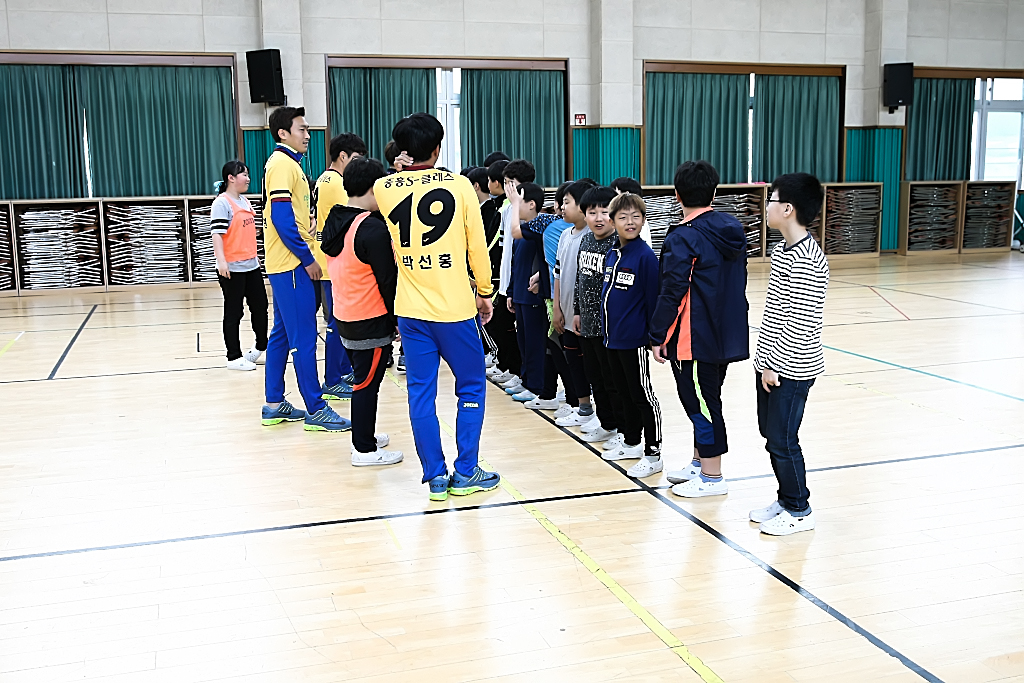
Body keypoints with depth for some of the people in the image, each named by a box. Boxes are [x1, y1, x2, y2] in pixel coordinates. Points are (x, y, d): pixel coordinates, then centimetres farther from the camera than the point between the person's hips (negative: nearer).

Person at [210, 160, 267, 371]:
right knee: (234, 313, 0)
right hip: (232, 268, -8)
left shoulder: (245, 201, 14)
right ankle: (234, 357, 8)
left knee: (260, 307, 14)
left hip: (251, 266, 8)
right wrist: (221, 261, -26)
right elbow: (216, 233, -19)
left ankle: (261, 346, 30)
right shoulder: (222, 203, -11)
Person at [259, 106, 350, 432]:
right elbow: (282, 218, -21)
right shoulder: (283, 164, -13)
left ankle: (275, 405, 19)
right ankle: (316, 410, -3)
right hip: (292, 264, -10)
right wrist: (307, 258, -17)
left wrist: (305, 253, 15)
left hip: (285, 264, 10)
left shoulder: (285, 162, 18)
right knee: (304, 338, -7)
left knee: (282, 334, 13)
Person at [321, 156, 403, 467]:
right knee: (367, 383, 1)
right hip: (372, 321, -8)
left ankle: (364, 436, 32)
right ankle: (365, 449, 10)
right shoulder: (374, 229, -20)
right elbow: (388, 280, -17)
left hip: (344, 316, 8)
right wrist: (397, 319, -7)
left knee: (362, 379, 20)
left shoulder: (334, 222, 6)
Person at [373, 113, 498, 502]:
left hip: (411, 309, 3)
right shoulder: (459, 185, -6)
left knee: (420, 392, 8)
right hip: (455, 308, -2)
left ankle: (435, 477, 12)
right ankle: (465, 473, 14)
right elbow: (477, 246, -2)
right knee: (471, 387, 12)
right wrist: (485, 291, 10)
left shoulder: (383, 188, 1)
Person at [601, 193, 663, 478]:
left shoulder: (645, 256, -14)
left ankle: (652, 455, 9)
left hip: (634, 340, -7)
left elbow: (654, 299, -14)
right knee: (624, 392, 18)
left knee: (642, 395, 1)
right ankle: (631, 443, 33)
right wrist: (606, 328, 16)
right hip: (612, 338, 8)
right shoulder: (611, 254, 7)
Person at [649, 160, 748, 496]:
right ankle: (699, 463, 30)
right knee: (710, 395, 17)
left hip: (695, 336, -8)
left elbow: (672, 293, -16)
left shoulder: (682, 238, -15)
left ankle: (712, 476, 7)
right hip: (729, 332, 8)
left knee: (696, 399, 1)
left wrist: (658, 337, -9)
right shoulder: (733, 230, 7)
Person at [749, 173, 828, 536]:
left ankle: (799, 511, 15)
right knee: (770, 433, 16)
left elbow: (801, 322, -23)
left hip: (790, 369, -9)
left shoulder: (806, 260, -21)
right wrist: (766, 360, 16)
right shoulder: (783, 250, 9)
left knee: (782, 439, 0)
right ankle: (785, 499, 31)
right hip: (771, 363, 9)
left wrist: (776, 365, -18)